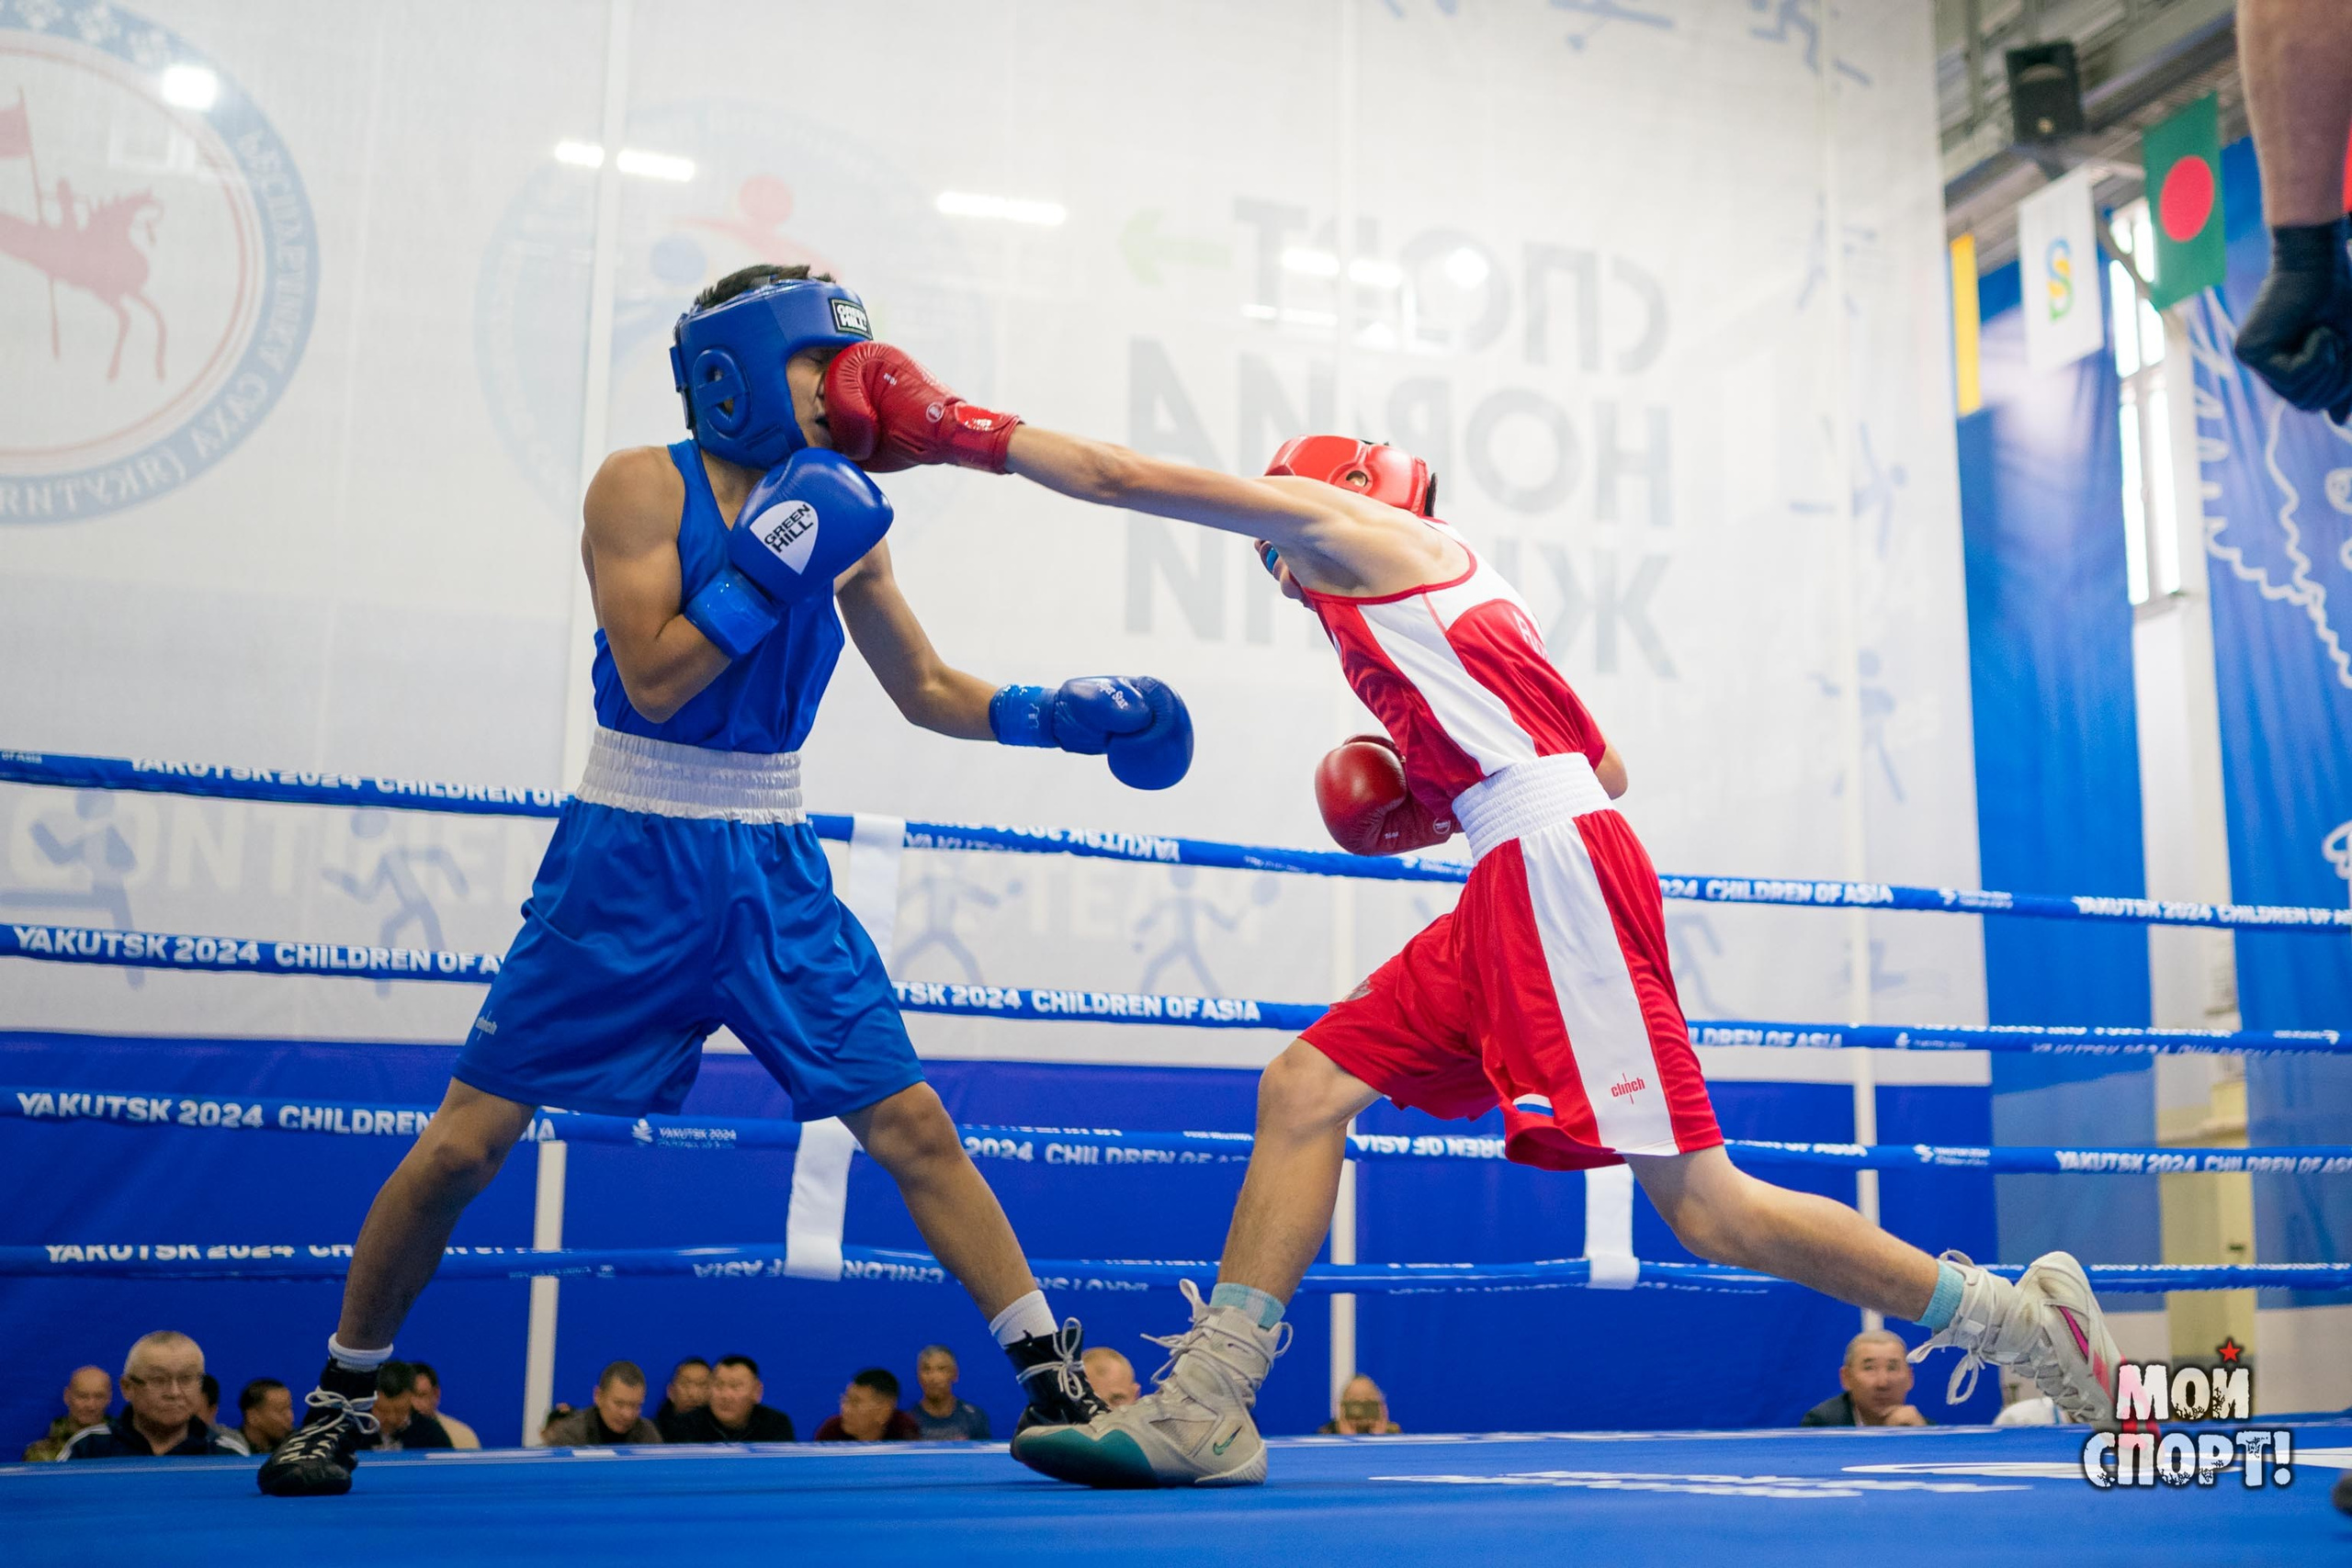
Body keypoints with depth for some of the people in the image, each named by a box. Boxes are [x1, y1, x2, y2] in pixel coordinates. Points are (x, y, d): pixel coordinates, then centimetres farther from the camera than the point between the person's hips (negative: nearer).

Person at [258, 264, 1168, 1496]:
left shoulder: (837, 514, 6)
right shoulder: (644, 486, -7)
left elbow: (926, 690, 13)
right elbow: (653, 677, -17)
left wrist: (1053, 714, -1)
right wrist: (769, 564, -22)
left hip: (773, 871, 3)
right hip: (629, 858, -3)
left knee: (914, 1128, -3)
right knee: (466, 1140, -1)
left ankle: (1056, 1382, 4)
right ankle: (340, 1399, 20)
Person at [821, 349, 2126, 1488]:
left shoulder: (1347, 518, 8)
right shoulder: (1440, 600, 30)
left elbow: (1121, 477, 7)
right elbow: (1606, 763, 28)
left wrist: (966, 429, 16)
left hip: (1556, 869, -10)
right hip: (1514, 888, 10)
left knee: (1700, 1203, -11)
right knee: (1304, 1088, 4)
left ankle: (2015, 1316, 1)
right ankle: (1202, 1414, 2)